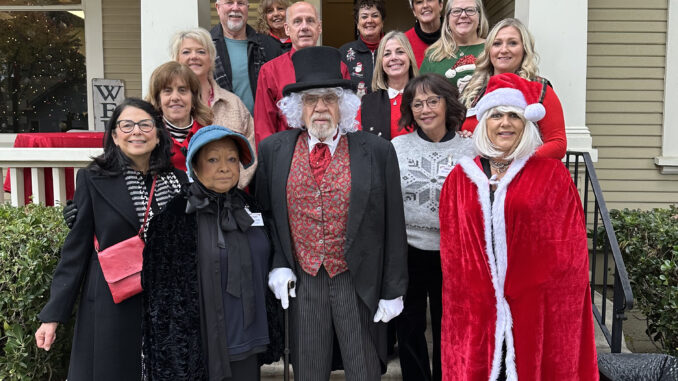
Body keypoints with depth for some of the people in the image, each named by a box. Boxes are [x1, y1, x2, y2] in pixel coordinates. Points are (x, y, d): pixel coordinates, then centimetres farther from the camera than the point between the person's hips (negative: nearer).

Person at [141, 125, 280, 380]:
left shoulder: (249, 207, 6)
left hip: (248, 346, 5)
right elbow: (163, 291, -10)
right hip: (202, 347, -4)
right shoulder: (176, 214, -10)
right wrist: (173, 358, -12)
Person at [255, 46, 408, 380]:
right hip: (301, 282, 2)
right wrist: (277, 263, -1)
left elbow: (393, 226, -3)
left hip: (358, 282, -1)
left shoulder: (377, 151, -6)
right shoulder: (273, 150, 0)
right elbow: (264, 212, 11)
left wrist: (393, 291, -2)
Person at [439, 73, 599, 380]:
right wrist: (482, 295, -3)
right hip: (476, 308, 2)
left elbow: (568, 248, -3)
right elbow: (453, 250, 6)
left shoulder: (552, 174, 0)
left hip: (535, 305, -1)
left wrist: (515, 292, -8)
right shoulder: (460, 178, 6)